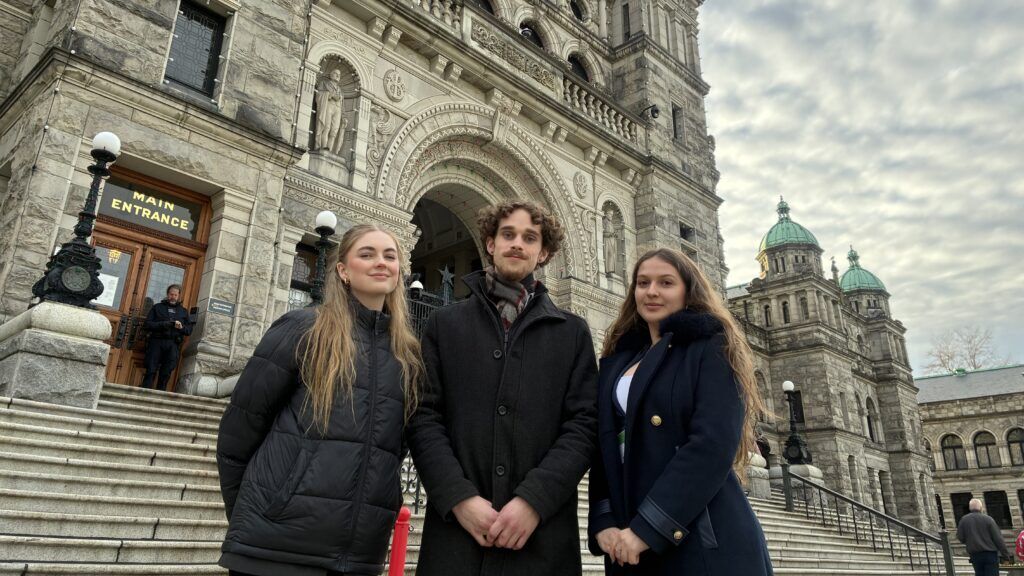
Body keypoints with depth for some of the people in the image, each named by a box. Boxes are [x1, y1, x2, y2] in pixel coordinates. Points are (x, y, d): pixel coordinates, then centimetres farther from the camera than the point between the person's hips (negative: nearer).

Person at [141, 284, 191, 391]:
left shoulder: (183, 311, 21)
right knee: (151, 371, -7)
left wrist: (182, 327, -7)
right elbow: (147, 324, 5)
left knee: (166, 374, -1)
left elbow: (189, 330, 15)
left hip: (173, 345, 2)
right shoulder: (158, 307, 15)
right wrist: (162, 324, -12)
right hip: (157, 342, -1)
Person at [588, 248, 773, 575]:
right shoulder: (616, 362, 14)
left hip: (703, 543, -5)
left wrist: (647, 527, -19)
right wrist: (602, 522, -6)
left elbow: (714, 444, -15)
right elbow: (605, 449, 10)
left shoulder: (711, 350, -2)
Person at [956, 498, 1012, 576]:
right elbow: (998, 538, -6)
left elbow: (960, 538, 3)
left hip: (975, 555, 3)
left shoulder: (964, 520, 3)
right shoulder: (988, 519, -5)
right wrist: (1005, 554, 0)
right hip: (990, 554, -2)